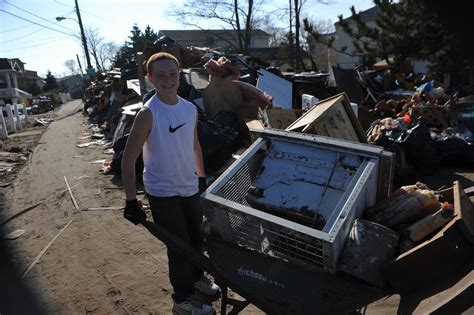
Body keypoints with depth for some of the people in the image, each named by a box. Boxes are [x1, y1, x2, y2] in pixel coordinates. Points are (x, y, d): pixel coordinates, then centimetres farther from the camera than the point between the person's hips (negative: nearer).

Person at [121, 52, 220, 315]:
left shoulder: (190, 109, -1)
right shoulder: (148, 114, -19)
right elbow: (128, 160, -18)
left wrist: (202, 177, 17)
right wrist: (131, 201, -17)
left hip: (190, 187, 6)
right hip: (163, 194, -6)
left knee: (197, 238, 22)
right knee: (179, 247, 6)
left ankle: (196, 277, 50)